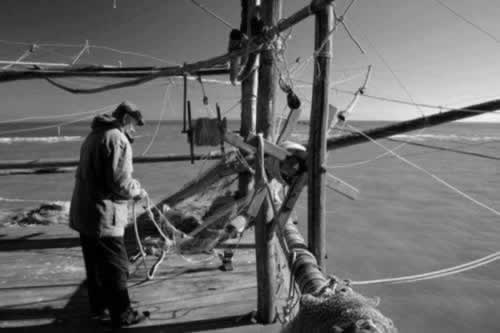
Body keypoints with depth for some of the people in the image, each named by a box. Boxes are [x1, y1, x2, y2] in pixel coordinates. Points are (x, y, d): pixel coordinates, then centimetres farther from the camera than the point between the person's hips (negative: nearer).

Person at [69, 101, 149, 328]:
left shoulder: (93, 136, 15)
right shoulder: (117, 139, -16)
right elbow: (120, 183, -23)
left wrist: (132, 186, 14)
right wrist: (137, 190, -3)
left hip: (83, 213, 10)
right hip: (103, 217, -10)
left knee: (95, 265, 21)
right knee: (115, 267, 2)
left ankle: (99, 305, 35)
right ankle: (122, 315, 13)